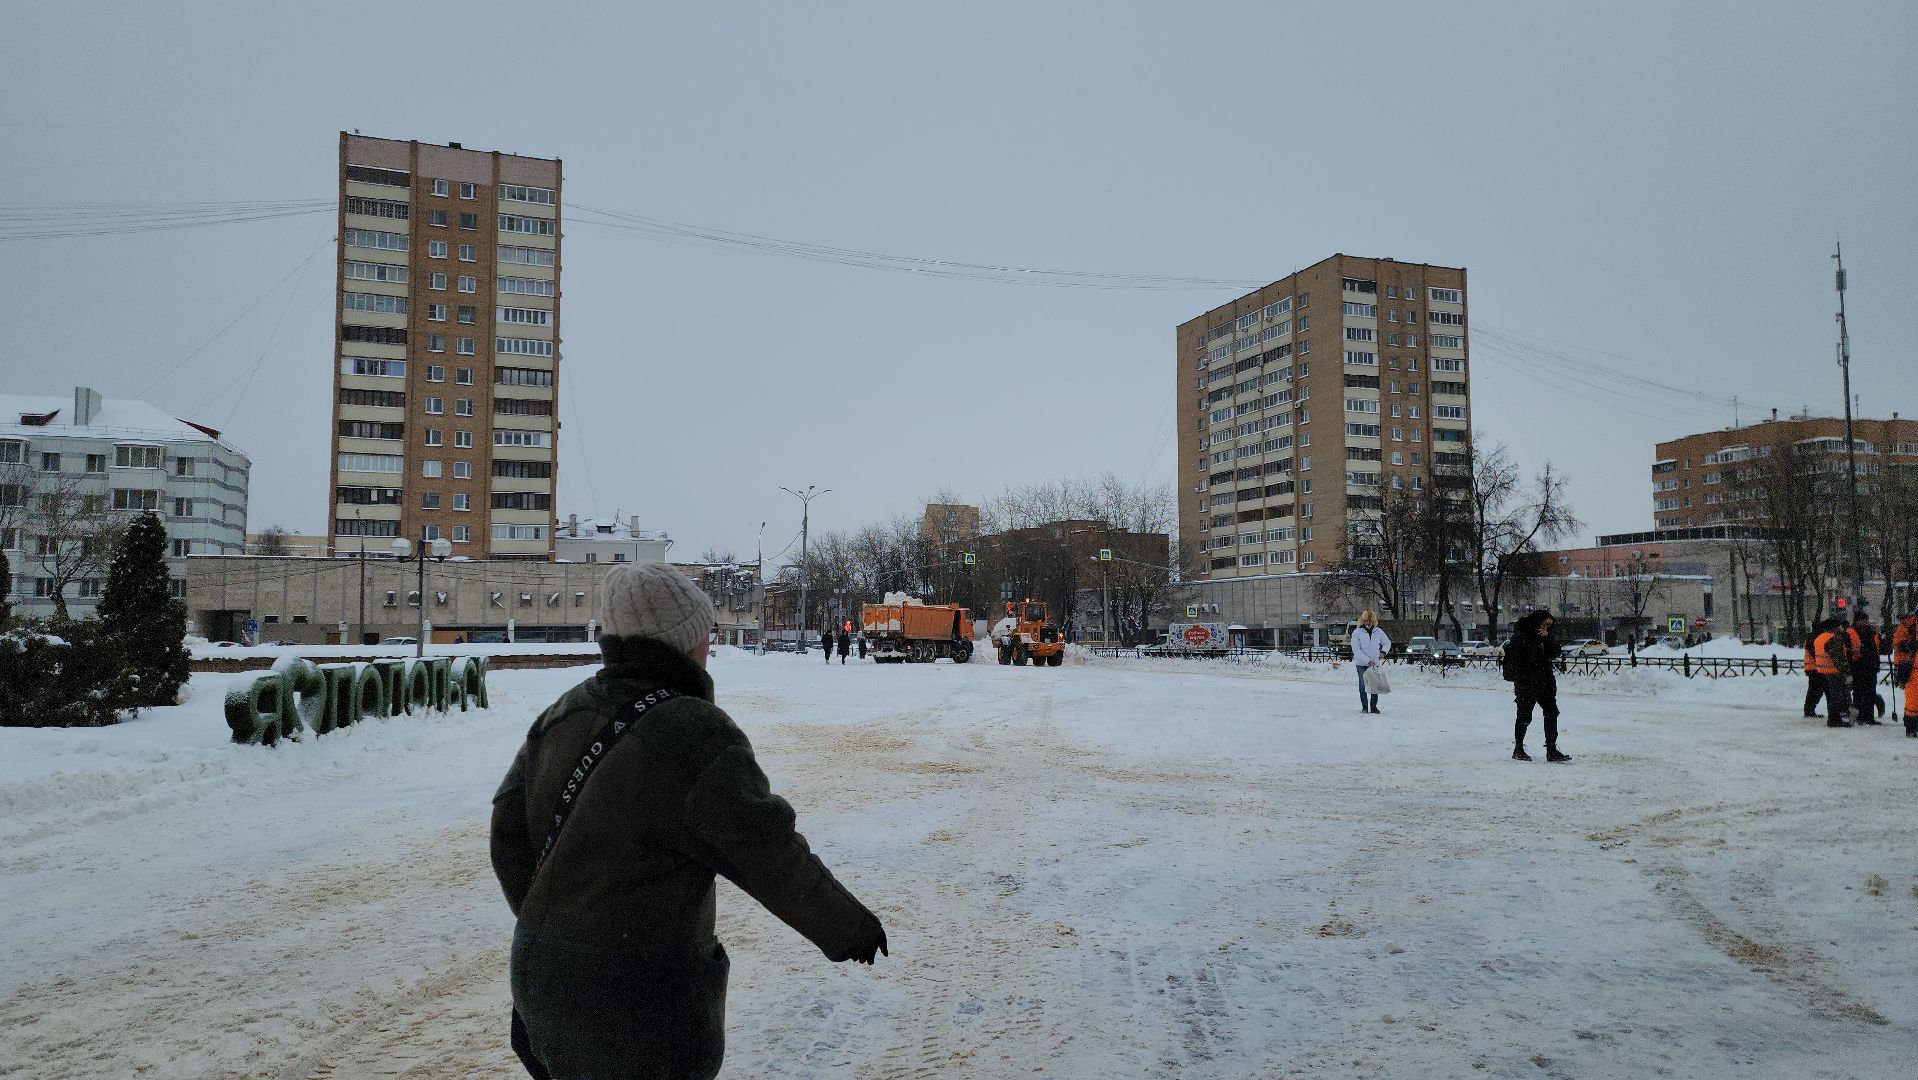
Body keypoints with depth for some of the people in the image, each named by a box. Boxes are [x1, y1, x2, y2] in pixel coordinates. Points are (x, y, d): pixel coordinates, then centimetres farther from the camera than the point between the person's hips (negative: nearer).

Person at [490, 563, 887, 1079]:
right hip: (637, 997, -7)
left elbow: (510, 830, 6)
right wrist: (850, 928, -4)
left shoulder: (565, 712, 1)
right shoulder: (696, 735, -22)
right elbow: (772, 860, -19)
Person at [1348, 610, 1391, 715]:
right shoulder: (1357, 633, -7)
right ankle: (1364, 706, 6)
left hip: (1375, 663, 3)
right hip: (1361, 663, -3)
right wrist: (1368, 661, -19)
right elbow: (1356, 650, -13)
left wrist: (1384, 651, -1)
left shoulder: (1378, 631, 3)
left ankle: (1373, 706, 14)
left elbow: (1387, 643, 19)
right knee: (1363, 684, -4)